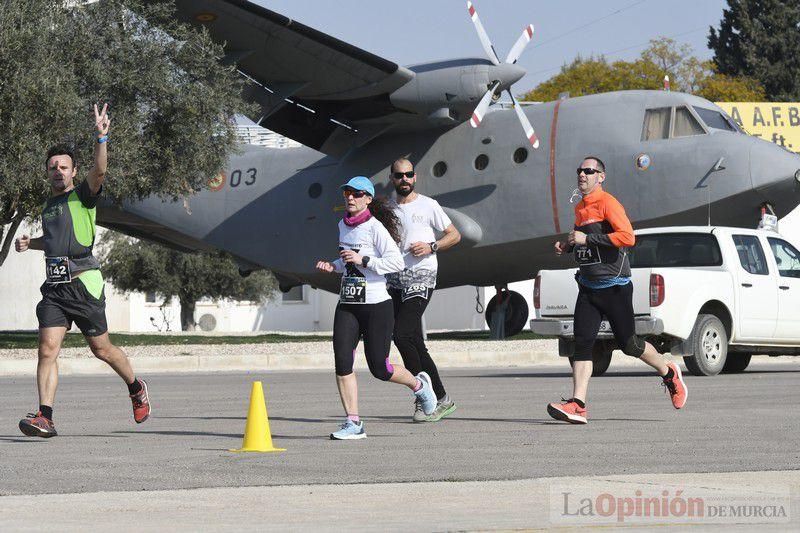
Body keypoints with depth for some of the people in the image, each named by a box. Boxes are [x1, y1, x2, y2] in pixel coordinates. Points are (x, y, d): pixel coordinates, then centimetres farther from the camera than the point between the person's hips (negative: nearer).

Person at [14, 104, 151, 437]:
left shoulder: (82, 196, 0)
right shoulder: (48, 205, 19)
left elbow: (99, 171, -22)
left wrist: (101, 138, -35)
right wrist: (30, 243, 20)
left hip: (83, 282, -5)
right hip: (54, 287, 5)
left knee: (101, 349, 6)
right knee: (47, 349, -11)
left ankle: (136, 388, 33)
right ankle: (44, 417, -16)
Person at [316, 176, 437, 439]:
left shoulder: (375, 227, -10)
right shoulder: (343, 226, 12)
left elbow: (396, 262, -17)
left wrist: (362, 260, -22)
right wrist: (333, 266, 9)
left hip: (376, 306, -6)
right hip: (347, 306, 6)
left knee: (379, 368, 0)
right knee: (342, 361, -11)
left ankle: (419, 385, 31)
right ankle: (353, 423, -6)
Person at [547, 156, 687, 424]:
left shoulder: (608, 203, -13)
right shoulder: (580, 208, 14)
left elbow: (628, 237, -25)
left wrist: (587, 238, -24)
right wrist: (568, 245, 9)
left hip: (614, 286, -7)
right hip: (588, 287, 7)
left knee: (627, 343, 2)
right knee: (582, 342, -7)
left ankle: (669, 373, 28)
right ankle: (578, 405, -14)